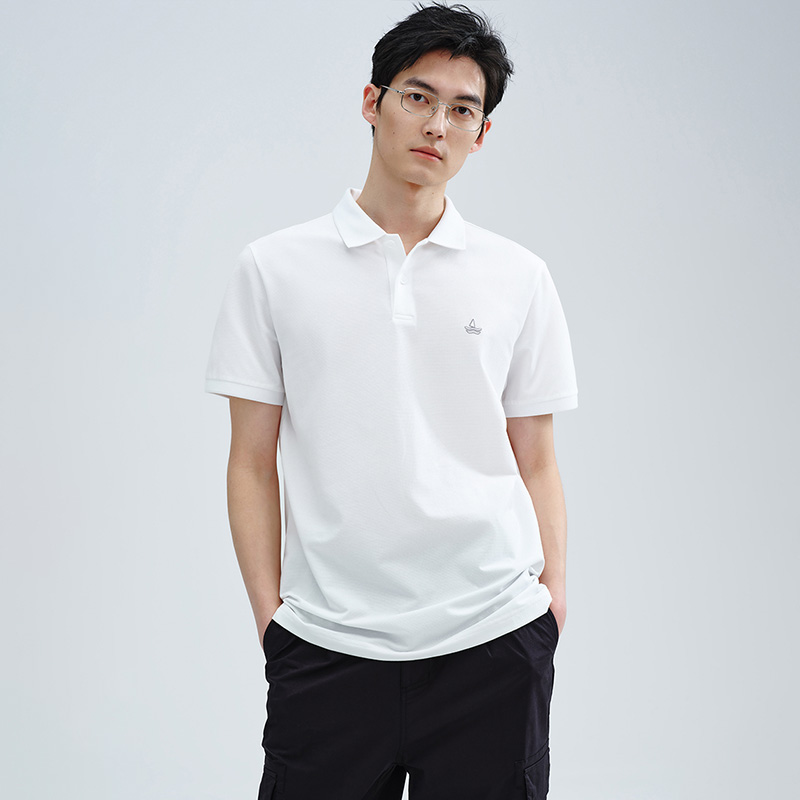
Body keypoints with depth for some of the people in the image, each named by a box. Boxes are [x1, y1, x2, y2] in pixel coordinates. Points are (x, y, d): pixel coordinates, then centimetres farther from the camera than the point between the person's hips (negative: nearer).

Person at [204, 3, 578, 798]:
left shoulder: (520, 277, 7)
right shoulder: (274, 268, 4)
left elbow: (536, 463, 9)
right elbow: (253, 464, 3)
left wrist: (553, 593, -1)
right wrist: (268, 612, -3)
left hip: (491, 640, 1)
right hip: (326, 643, -1)